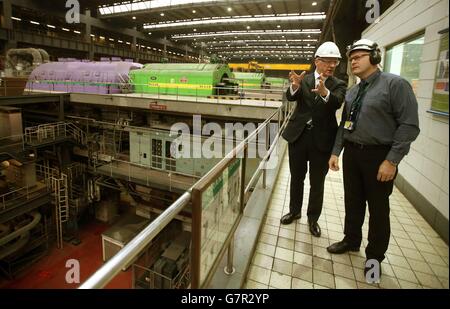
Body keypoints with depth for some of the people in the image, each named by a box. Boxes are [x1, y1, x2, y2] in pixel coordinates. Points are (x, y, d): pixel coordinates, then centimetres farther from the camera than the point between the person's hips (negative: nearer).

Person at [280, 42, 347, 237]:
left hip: (322, 139, -1)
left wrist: (324, 92, -42)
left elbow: (336, 103, -20)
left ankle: (313, 218, 28)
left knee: (317, 183, 9)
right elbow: (291, 97, -15)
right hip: (299, 135, 1)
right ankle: (294, 211, 34)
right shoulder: (304, 79, 3)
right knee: (296, 178, 14)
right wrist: (295, 86, -37)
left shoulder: (338, 85, 1)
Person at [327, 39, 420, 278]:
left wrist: (392, 160, -18)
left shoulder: (395, 84, -8)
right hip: (351, 153, 6)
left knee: (378, 207, 9)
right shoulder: (352, 92, 12)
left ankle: (375, 255, 28)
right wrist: (336, 152, 8)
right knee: (353, 202, 16)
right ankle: (351, 240, 38)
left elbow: (409, 125, -13)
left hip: (378, 155, -5)